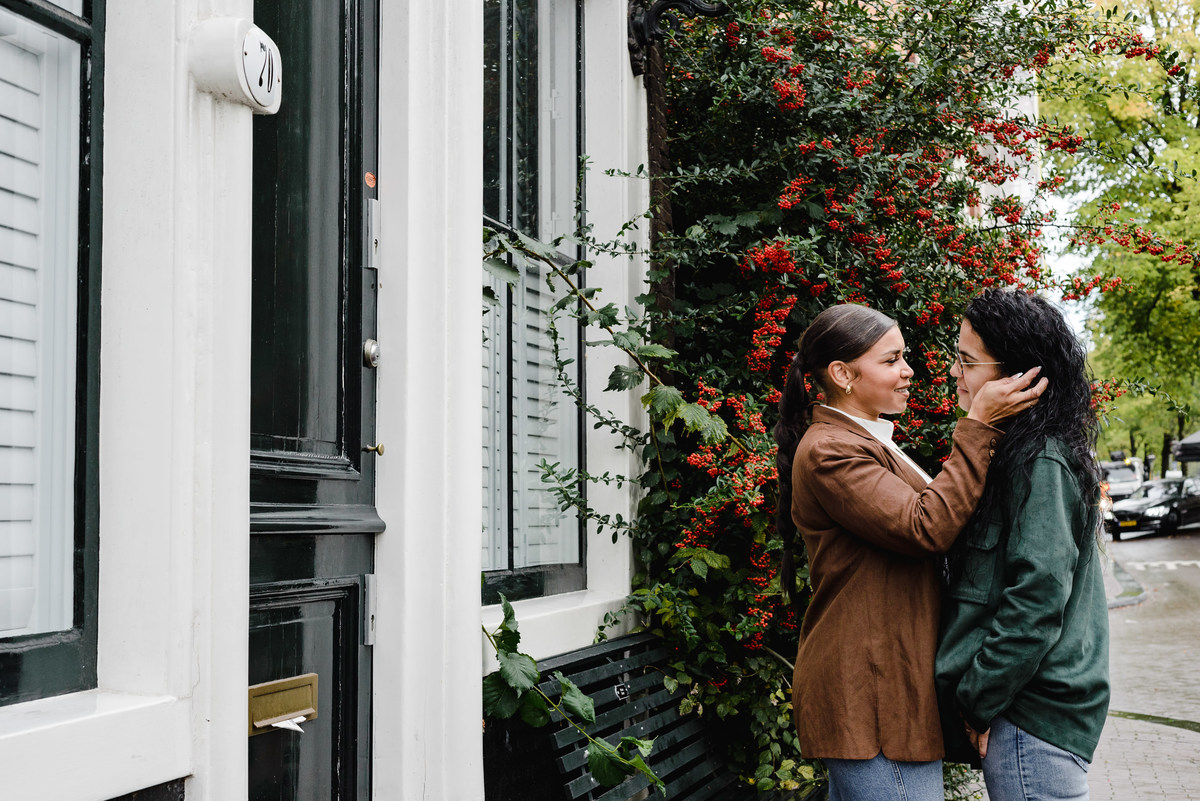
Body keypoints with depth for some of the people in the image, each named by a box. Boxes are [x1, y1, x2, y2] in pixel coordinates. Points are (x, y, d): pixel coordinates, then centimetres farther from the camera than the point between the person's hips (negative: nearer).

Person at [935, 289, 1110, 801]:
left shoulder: (1040, 463, -16)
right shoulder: (1026, 453, 13)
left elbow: (1038, 596, -22)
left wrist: (980, 699, -16)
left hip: (1034, 713, -9)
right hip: (1036, 704, 9)